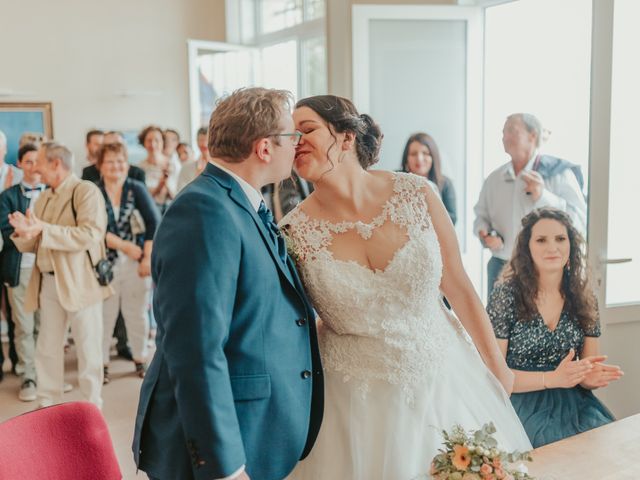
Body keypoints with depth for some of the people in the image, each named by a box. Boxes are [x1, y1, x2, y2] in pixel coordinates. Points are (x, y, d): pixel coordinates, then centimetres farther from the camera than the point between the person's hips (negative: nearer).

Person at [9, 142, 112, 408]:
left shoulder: (86, 191, -8)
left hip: (80, 282, -7)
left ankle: (91, 408, 15)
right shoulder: (43, 199, 14)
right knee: (47, 349, 13)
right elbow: (32, 246, 14)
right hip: (48, 282, 7)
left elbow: (90, 235, -21)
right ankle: (48, 405, 25)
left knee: (87, 349, 2)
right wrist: (24, 232, -9)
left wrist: (44, 230, -20)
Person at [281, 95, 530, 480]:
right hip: (360, 396, -1)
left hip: (444, 374, 2)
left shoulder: (417, 194, -11)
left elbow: (460, 289, -1)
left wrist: (498, 367, 7)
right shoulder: (295, 232, -12)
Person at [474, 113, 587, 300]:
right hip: (500, 268, 4)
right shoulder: (494, 178, 12)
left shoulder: (558, 173, -3)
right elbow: (481, 215, 20)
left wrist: (543, 196, -18)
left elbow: (580, 220, -11)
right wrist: (484, 234, -1)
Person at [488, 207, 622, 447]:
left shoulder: (584, 299, 6)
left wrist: (591, 378, -12)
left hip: (572, 401, 4)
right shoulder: (506, 294, -7)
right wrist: (553, 378, -19)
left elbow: (590, 364, 12)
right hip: (522, 403, -4)